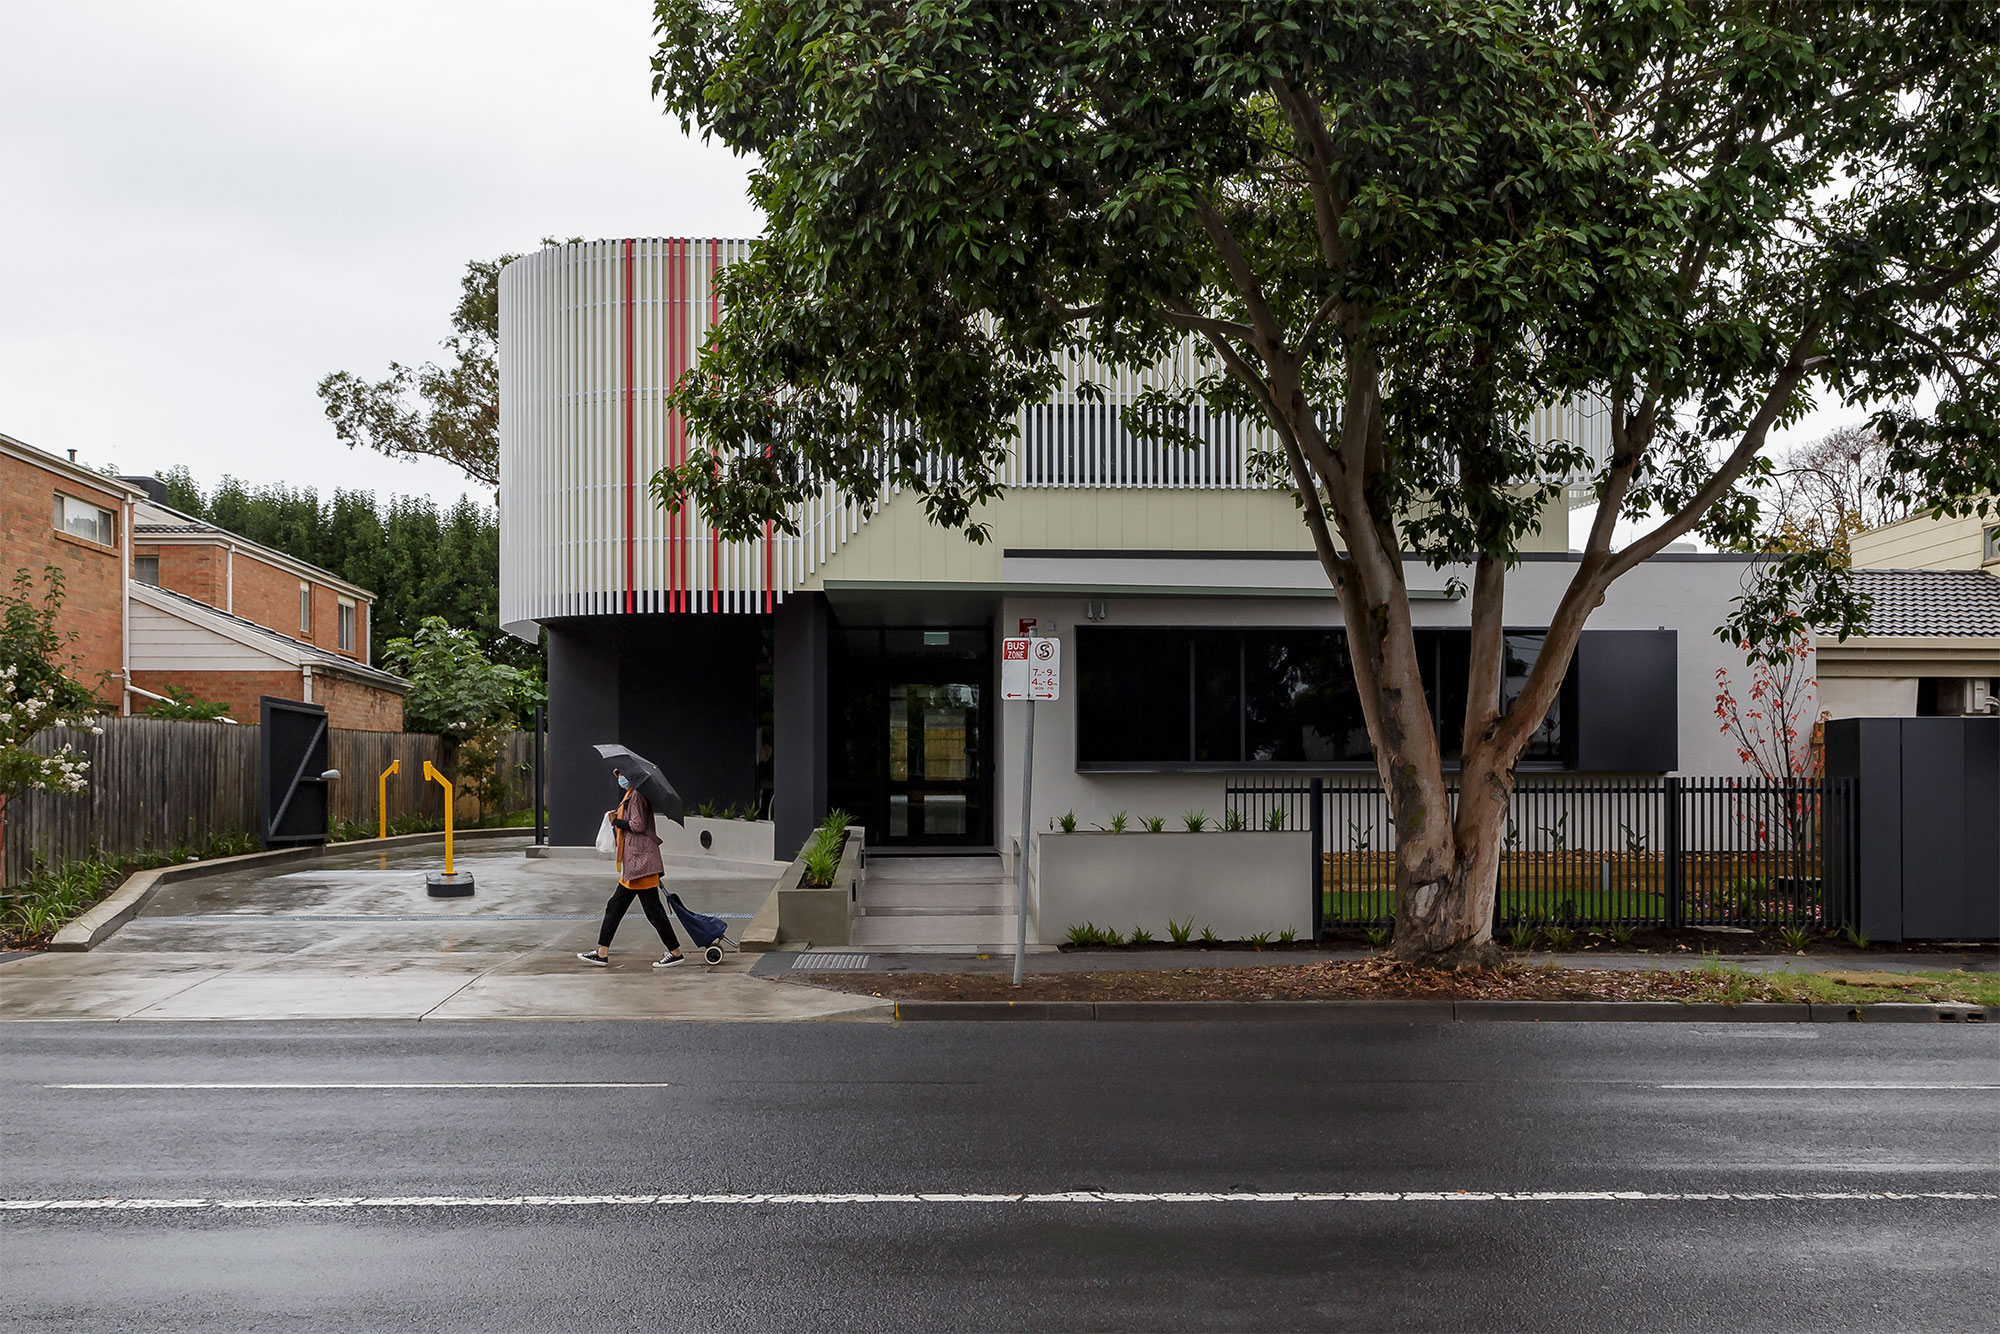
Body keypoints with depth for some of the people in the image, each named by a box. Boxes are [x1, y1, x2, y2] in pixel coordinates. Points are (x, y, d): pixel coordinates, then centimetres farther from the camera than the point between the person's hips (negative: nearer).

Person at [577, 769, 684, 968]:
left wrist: (616, 821, -6)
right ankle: (602, 953, 15)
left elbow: (638, 825, -19)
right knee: (615, 905, 12)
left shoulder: (636, 795, -12)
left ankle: (675, 953, -2)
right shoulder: (630, 795, 18)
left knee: (652, 908, -7)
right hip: (633, 864, 11)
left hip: (641, 861, -11)